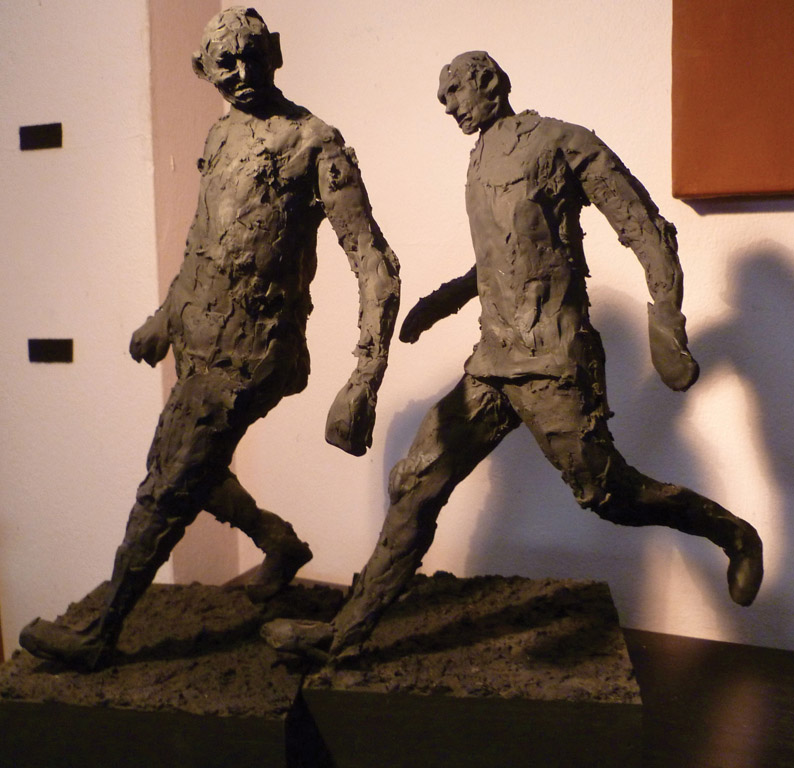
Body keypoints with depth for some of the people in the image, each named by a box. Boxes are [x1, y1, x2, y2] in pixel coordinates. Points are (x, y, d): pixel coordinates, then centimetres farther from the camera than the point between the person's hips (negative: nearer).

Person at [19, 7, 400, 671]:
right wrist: (165, 318, 30)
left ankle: (101, 637, 21)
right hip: (200, 343, 9)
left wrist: (363, 384, -29)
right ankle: (283, 545, 41)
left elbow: (375, 264, -19)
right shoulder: (222, 137, 13)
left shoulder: (315, 143, -12)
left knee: (166, 491, 1)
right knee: (181, 469, 21)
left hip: (246, 354, -9)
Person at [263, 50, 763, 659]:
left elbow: (647, 229, -6)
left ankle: (734, 534, 29)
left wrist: (666, 324, -16)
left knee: (608, 494, 1)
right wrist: (443, 301, 29)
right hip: (492, 364, 7)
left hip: (552, 366, -7)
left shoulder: (559, 142, -3)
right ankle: (350, 629, 12)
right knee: (416, 484, 3)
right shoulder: (481, 164, 20)